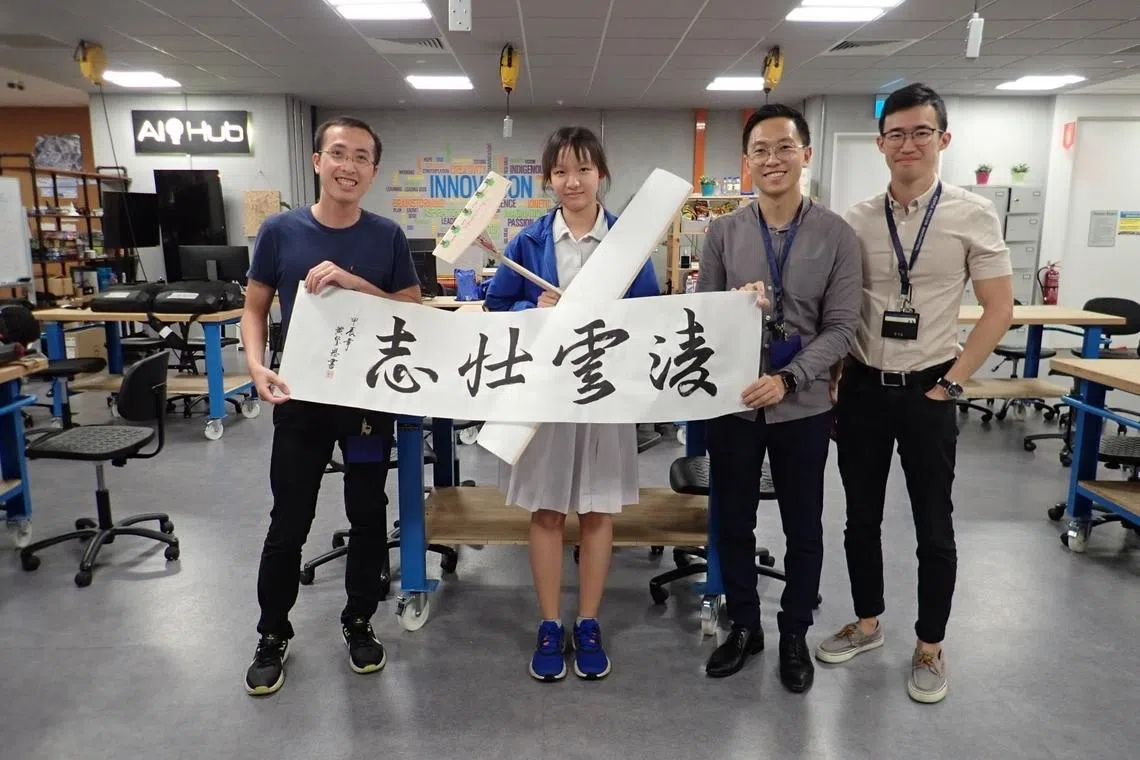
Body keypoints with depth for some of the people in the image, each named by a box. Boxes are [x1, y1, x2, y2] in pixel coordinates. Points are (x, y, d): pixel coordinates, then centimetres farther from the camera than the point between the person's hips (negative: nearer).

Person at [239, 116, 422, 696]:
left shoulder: (388, 237, -2)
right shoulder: (281, 230, -3)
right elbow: (254, 308, 3)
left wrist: (353, 282, -19)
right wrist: (257, 366, -14)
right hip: (301, 399, 0)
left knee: (368, 517, 11)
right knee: (288, 524, 7)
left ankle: (359, 623, 32)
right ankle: (272, 637, 28)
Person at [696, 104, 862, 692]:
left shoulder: (837, 235, -3)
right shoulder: (723, 232, 1)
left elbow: (840, 327, -7)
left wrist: (788, 379, -18)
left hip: (803, 405, -1)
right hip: (732, 402, 1)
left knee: (803, 529, 13)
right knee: (733, 523, 13)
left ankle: (794, 634, 34)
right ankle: (744, 626, 34)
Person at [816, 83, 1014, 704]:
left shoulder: (973, 215, -5)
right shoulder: (855, 221, 1)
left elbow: (999, 309, -3)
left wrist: (952, 381, -8)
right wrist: (832, 380, 0)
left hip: (927, 391, -2)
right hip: (862, 387, 3)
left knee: (934, 525, 9)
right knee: (861, 516, 14)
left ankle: (930, 647, 28)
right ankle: (867, 623, 34)